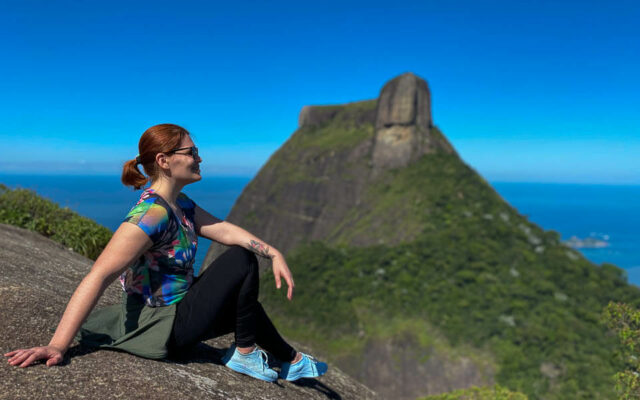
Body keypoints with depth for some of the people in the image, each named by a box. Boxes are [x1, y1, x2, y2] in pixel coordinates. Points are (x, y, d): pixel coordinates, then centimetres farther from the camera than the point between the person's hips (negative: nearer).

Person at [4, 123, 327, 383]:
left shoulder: (180, 204, 3)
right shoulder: (150, 214, -28)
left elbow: (224, 230, 2)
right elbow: (98, 277, -33)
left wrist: (274, 254, -7)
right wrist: (58, 346, -36)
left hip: (176, 308, 10)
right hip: (162, 330, -10)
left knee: (245, 304, 23)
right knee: (241, 260, -9)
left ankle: (292, 362, 45)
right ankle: (244, 355, 7)